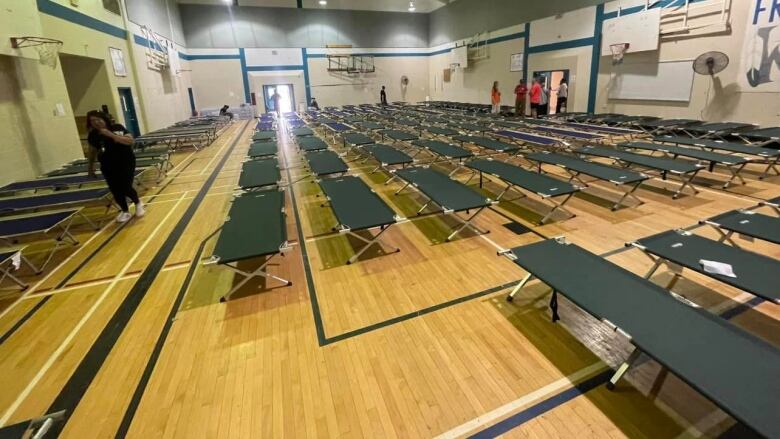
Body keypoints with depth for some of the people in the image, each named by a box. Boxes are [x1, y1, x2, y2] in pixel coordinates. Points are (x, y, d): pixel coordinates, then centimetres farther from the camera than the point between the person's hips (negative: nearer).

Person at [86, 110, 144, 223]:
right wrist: (90, 165, 17)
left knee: (126, 188, -11)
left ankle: (138, 203, 19)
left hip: (126, 162, -3)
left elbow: (130, 141, -20)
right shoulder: (93, 135, 0)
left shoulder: (117, 128, -9)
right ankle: (125, 211, 18)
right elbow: (93, 151, 12)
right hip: (108, 166, 3)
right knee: (116, 190, -1)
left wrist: (111, 135, -25)